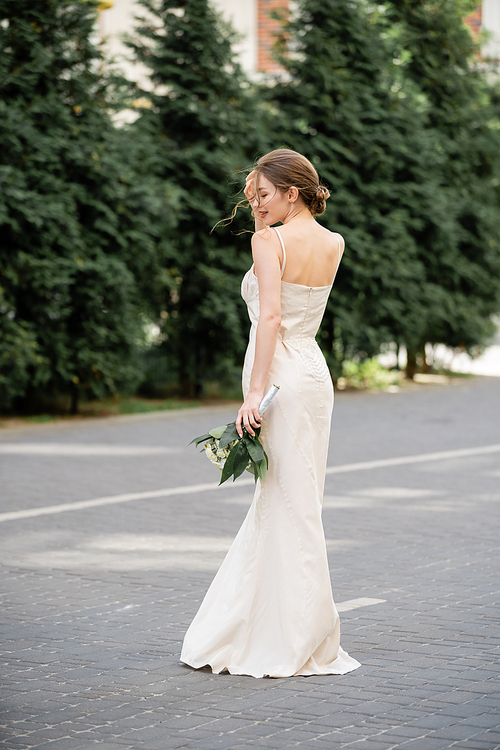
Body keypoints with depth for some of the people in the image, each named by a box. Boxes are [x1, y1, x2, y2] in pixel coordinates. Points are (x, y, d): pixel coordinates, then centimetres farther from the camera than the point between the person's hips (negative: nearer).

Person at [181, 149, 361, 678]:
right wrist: (263, 220, 16)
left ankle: (304, 642, 5)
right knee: (278, 502, 13)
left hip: (281, 377, -8)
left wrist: (254, 392, -22)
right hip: (315, 375, 8)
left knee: (290, 507, -2)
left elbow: (271, 316, -22)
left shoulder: (270, 241, -13)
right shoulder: (334, 245, 9)